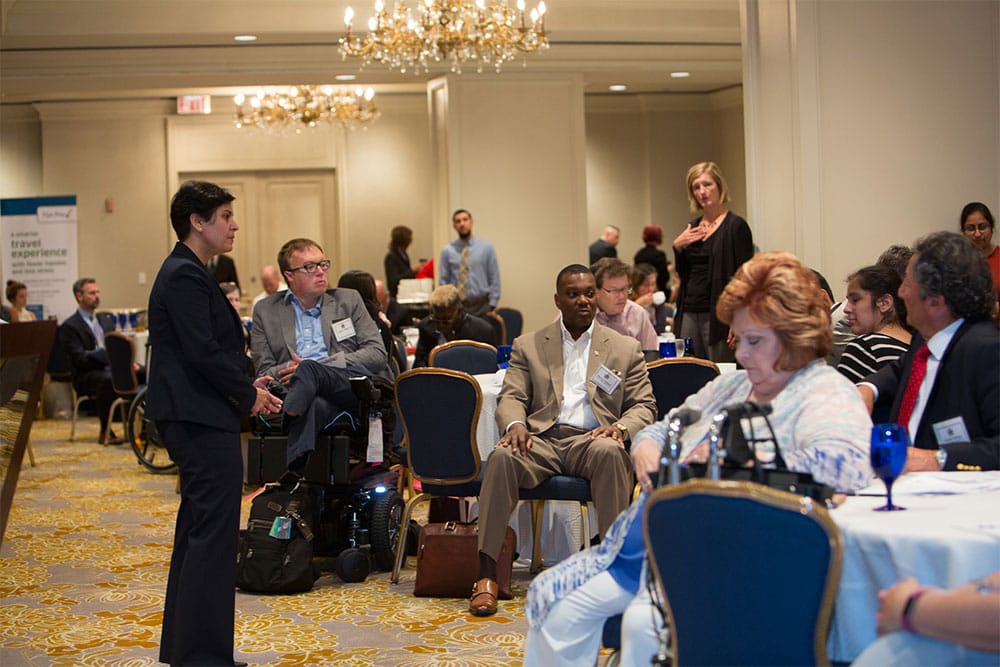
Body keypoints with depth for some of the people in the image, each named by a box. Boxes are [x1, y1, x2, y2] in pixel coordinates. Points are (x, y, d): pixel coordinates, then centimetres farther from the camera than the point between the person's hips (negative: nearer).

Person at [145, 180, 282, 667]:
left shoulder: (188, 273, 17)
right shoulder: (185, 276, -15)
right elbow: (202, 351, -21)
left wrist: (246, 387, 9)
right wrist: (248, 394, -9)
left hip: (196, 418, 11)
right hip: (202, 420, -11)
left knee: (198, 531, 16)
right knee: (214, 532, -8)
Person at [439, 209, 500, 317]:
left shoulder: (486, 247, 3)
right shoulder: (447, 251, 6)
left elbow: (494, 279, 2)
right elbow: (443, 281, 7)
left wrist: (492, 306, -5)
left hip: (481, 305, -1)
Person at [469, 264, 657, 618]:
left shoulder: (625, 348, 17)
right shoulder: (528, 346, 18)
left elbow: (644, 406, 12)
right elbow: (511, 396, 9)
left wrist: (620, 428, -11)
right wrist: (515, 424, -16)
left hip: (592, 440, 0)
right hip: (542, 440, 1)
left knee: (609, 452, -37)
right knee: (501, 456, -32)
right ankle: (486, 576, -33)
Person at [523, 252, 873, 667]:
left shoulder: (828, 396, -7)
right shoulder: (730, 386, 20)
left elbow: (847, 468, -28)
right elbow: (664, 428, 30)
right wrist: (646, 446, 3)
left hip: (723, 559, -9)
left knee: (646, 621, -34)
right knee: (552, 597, 0)